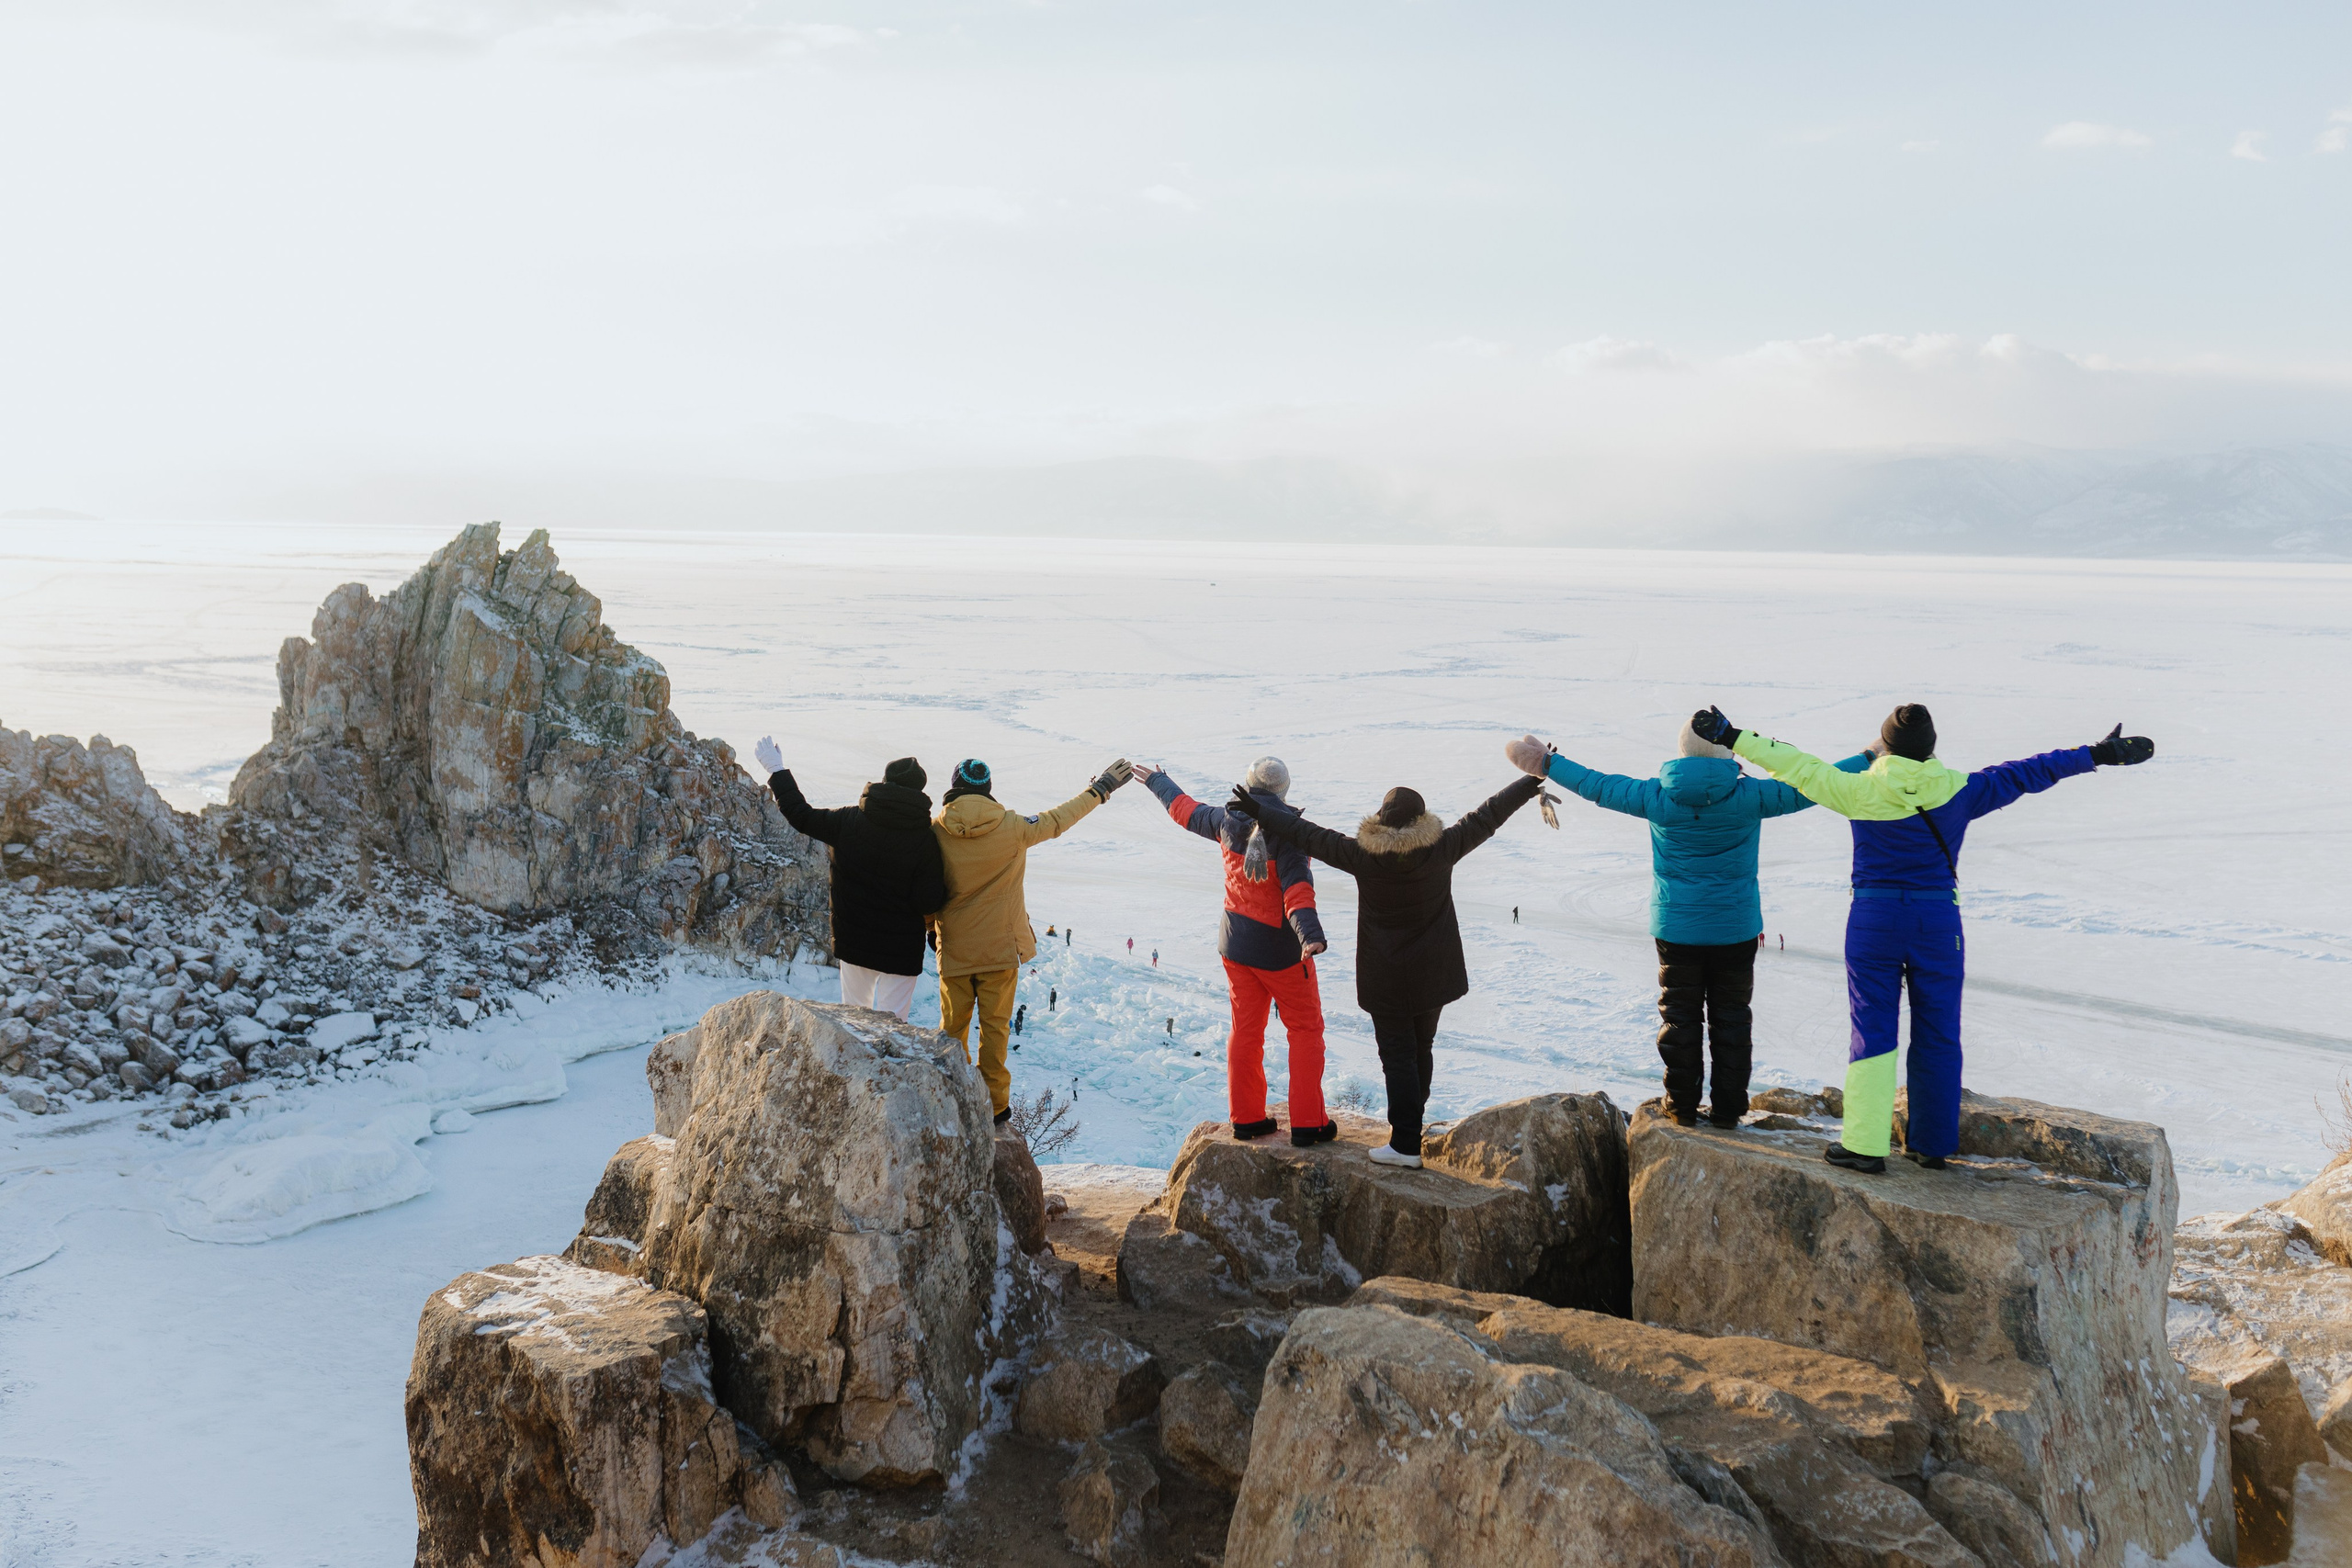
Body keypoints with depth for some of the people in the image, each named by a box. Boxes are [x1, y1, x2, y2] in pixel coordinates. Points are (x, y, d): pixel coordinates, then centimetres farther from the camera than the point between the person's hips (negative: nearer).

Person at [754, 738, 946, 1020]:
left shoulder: (849, 820, -7)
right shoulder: (925, 840, -14)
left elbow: (801, 817, 5)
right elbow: (929, 904, -16)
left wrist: (776, 770, 16)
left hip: (853, 942, 3)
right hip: (901, 950, -3)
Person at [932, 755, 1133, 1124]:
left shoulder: (935, 834, -10)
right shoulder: (1013, 828, -11)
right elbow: (1057, 820, 3)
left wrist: (926, 929, 17)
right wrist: (1101, 789, 16)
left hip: (954, 950, 0)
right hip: (1000, 948, 0)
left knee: (953, 1026, 14)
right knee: (994, 1026, 10)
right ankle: (994, 1103, 15)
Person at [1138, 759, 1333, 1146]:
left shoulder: (1227, 822, -4)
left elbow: (1185, 809, 14)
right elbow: (1297, 887, -33)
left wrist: (1157, 781, 33)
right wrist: (1310, 935, -45)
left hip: (1235, 943, 6)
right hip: (1280, 950, -6)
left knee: (1245, 1029, 15)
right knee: (1305, 1029, 6)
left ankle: (1247, 1118, 21)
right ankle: (1307, 1124, 4)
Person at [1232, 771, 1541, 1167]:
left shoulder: (1363, 856, -18)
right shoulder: (1440, 850, -13)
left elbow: (1308, 835, -12)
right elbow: (1487, 818, -4)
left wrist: (1260, 814, -4)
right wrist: (1532, 783, 6)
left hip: (1387, 977, -3)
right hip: (1433, 971, 3)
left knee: (1398, 1055, 0)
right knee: (1421, 1046, 20)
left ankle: (1406, 1143, -5)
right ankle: (1413, 1117, 36)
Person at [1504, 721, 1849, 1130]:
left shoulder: (1657, 797, -9)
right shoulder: (1747, 797, -11)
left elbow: (1597, 785, 2)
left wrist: (1548, 763, 15)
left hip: (1676, 928, 0)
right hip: (1736, 929, 0)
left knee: (1679, 1016, 11)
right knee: (1731, 1018, 10)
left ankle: (1682, 1107, 15)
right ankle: (1728, 1108, 14)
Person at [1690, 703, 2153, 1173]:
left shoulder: (1861, 789, -7)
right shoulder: (1959, 790, -2)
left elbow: (1799, 768, -2)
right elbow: (2025, 773, 7)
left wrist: (1731, 737, 6)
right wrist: (2098, 754, 17)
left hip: (1874, 920, -1)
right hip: (1937, 922, 1)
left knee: (1872, 1030, 4)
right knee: (1937, 1034, 10)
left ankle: (1865, 1144, 0)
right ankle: (1932, 1143, 19)